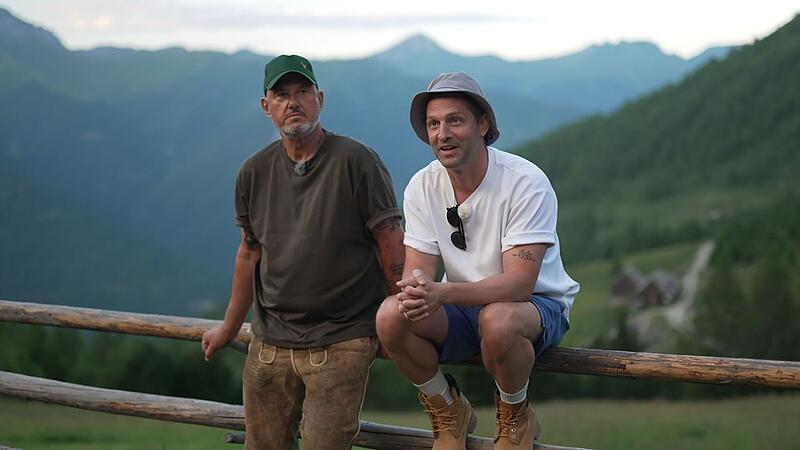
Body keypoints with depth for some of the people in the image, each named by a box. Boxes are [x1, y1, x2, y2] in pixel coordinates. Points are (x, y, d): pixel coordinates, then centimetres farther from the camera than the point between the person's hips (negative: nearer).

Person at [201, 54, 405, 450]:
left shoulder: (355, 161, -8)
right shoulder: (255, 172, 7)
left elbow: (391, 243, -6)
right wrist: (229, 328, 25)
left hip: (341, 343, -5)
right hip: (270, 340, 5)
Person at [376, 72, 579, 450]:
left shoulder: (526, 182, -21)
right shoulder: (422, 188, -5)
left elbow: (519, 283, -28)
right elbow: (418, 270, -8)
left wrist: (441, 293, -43)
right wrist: (414, 289, -35)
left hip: (539, 306, -4)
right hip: (463, 308, 4)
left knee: (497, 320, -39)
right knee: (391, 316, -24)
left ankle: (515, 414, -7)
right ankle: (449, 412, 2)